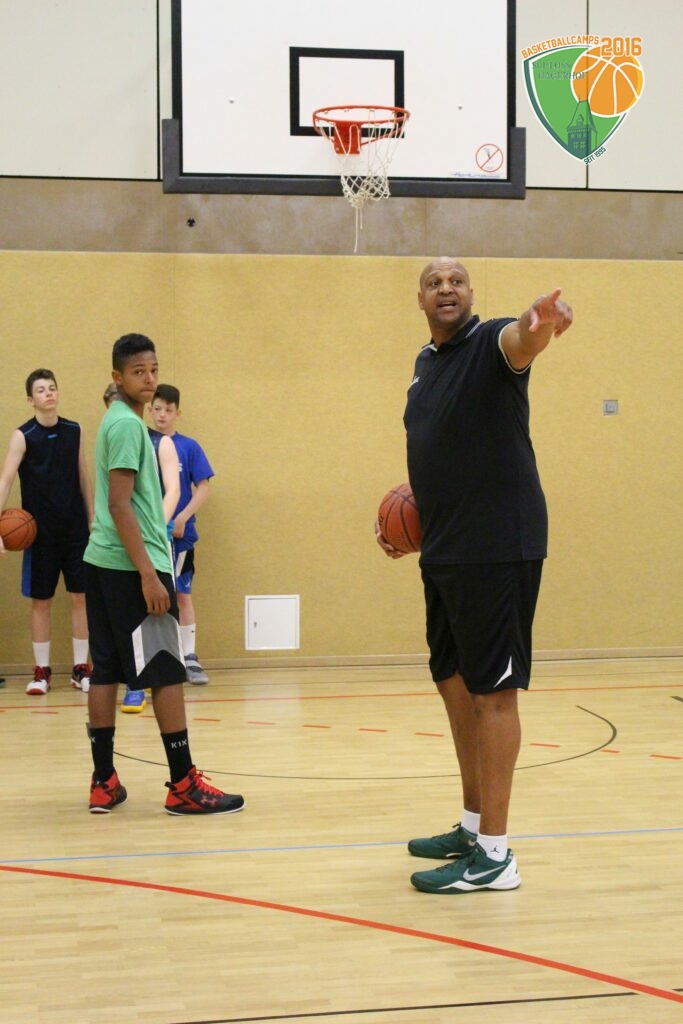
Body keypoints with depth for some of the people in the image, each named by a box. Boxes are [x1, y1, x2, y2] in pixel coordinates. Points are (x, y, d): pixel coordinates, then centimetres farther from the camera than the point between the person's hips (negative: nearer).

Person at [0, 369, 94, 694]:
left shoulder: (74, 431, 5)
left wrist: (92, 522, 9)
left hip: (75, 529, 3)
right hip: (41, 532, -3)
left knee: (81, 597, 3)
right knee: (41, 601, 4)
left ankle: (81, 669, 12)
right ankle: (41, 671, 14)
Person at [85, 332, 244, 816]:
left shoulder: (118, 421, 16)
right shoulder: (127, 424, -13)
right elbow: (121, 505, -20)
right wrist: (148, 574, -22)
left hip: (102, 562, 10)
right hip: (131, 564, -10)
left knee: (107, 671, 8)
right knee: (167, 673, -6)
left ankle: (104, 783, 12)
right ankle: (184, 786, -4)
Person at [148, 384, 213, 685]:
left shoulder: (189, 447, 1)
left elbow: (203, 488, -1)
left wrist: (182, 518, -14)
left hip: (179, 533, 0)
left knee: (182, 595, 5)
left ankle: (190, 658, 12)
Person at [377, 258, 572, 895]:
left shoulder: (490, 344, -9)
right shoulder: (426, 364, 15)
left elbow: (519, 341, -35)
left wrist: (543, 323, -58)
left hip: (498, 550, -9)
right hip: (444, 553, 9)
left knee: (491, 692, -6)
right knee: (454, 685, 16)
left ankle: (494, 855, 0)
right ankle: (473, 827, 30)